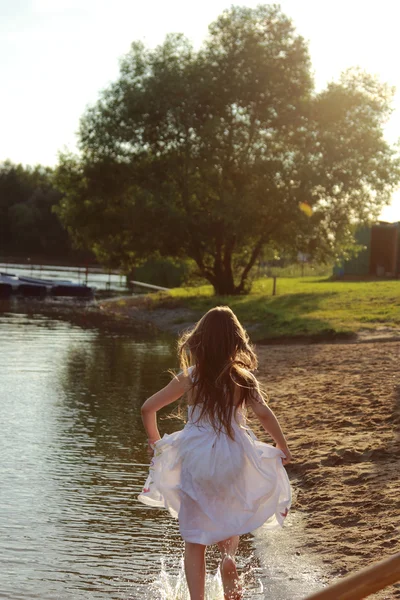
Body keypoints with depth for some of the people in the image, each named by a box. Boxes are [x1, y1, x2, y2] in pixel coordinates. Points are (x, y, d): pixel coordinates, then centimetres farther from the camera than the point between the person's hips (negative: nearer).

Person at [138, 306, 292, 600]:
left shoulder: (189, 377, -2)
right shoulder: (242, 378, -5)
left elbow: (148, 408, -2)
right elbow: (264, 413, -16)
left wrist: (155, 440, 14)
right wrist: (283, 448, -2)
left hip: (195, 460, 0)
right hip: (232, 460, 0)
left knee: (195, 539, 9)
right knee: (232, 516, 28)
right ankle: (229, 554, -1)